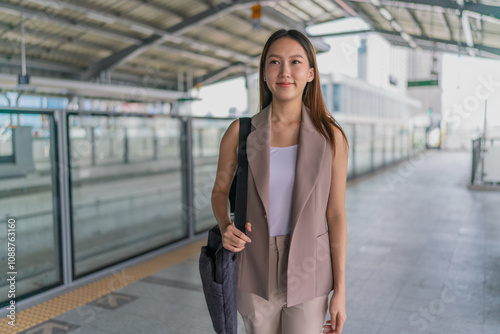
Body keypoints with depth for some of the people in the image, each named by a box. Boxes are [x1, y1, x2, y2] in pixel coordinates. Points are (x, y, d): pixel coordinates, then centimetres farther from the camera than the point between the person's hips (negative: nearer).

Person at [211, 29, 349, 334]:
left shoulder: (331, 137, -9)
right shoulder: (241, 132, -8)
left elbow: (336, 214, -5)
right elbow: (220, 191, 6)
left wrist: (340, 290, -3)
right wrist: (225, 227, -16)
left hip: (309, 275, -1)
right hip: (256, 274, 1)